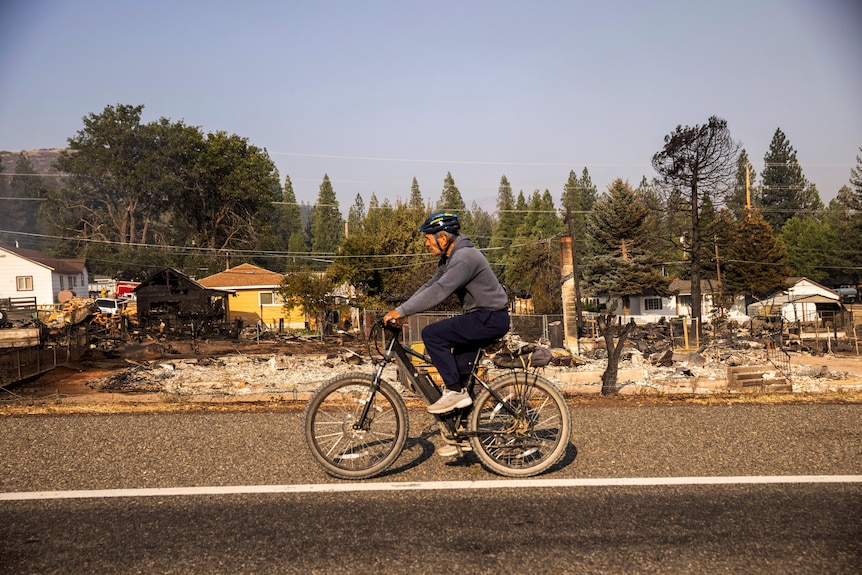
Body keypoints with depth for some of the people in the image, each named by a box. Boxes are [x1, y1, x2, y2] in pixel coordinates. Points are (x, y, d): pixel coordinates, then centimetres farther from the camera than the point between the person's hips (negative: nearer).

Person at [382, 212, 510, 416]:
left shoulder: (464, 257, -21)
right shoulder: (448, 258, 12)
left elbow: (438, 291, -29)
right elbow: (430, 286, 12)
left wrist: (401, 311, -28)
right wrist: (400, 311, 1)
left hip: (491, 319, -11)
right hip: (482, 317, 11)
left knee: (432, 334, -18)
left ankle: (455, 391, -13)